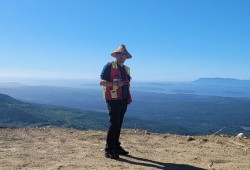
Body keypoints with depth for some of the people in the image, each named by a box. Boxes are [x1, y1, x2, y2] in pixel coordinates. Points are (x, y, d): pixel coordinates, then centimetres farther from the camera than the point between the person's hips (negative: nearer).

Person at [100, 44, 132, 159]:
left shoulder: (126, 69, 16)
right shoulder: (109, 66, -6)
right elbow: (101, 82, -11)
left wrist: (129, 97, 12)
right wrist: (114, 83, -25)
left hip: (123, 101, 7)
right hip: (113, 100, -7)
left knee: (119, 124, 12)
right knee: (114, 123, -9)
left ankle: (116, 146, 23)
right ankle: (108, 150, 1)